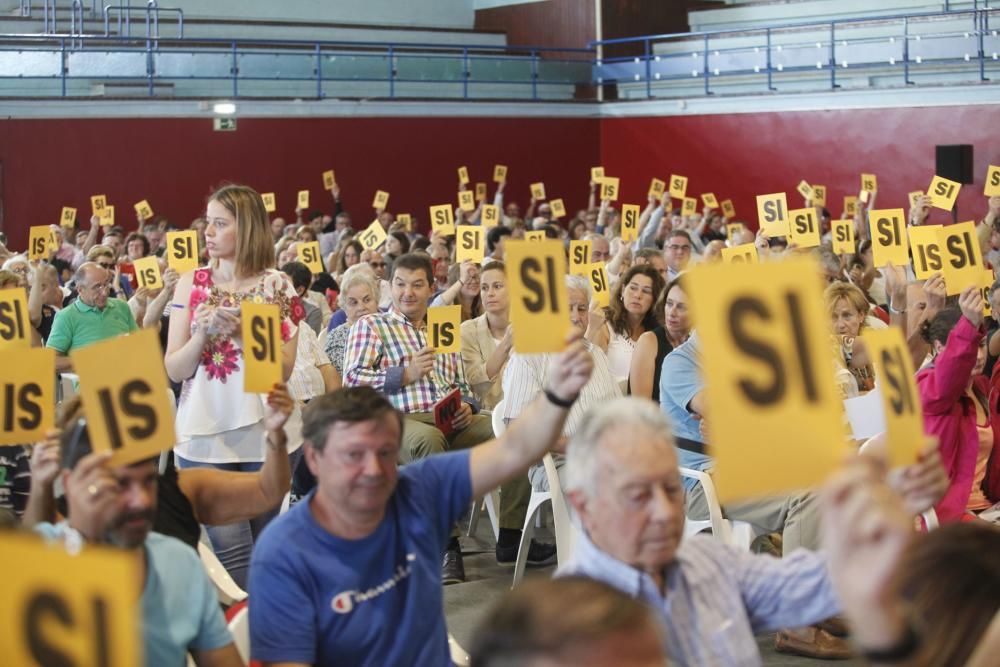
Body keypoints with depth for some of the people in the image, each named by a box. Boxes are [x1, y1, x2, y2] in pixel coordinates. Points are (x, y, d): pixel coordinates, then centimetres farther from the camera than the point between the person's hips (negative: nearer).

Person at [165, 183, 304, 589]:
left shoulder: (277, 286, 2)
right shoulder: (191, 284, 5)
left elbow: (283, 369, -5)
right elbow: (175, 370, 2)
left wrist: (240, 329, -17)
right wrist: (204, 332, -15)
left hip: (266, 433, 0)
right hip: (205, 435, 0)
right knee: (230, 549, -5)